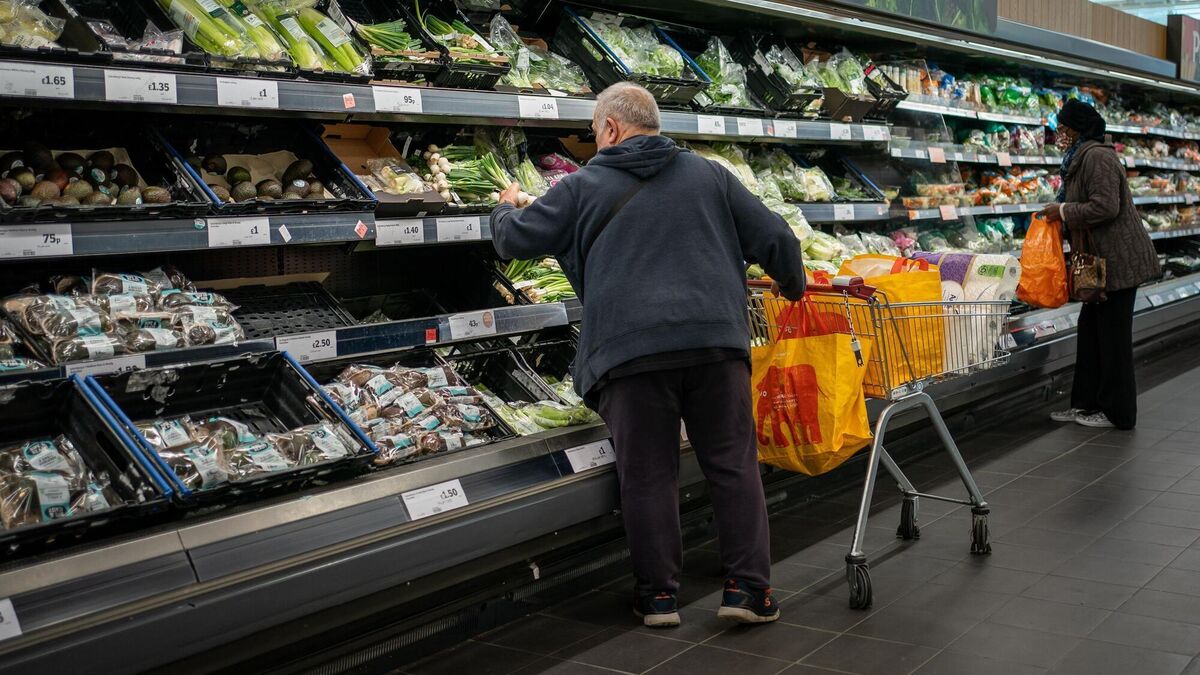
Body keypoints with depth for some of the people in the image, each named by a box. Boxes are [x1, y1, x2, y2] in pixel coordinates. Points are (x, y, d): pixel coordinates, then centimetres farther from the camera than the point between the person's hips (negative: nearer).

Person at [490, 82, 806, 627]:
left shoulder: (583, 187, 10)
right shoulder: (708, 174, 16)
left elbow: (515, 240, 16)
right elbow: (774, 238, 14)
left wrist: (506, 208, 38)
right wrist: (793, 286, 33)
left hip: (630, 352, -1)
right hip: (716, 340, 2)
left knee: (647, 477, 7)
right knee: (734, 466, 9)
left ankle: (658, 595, 13)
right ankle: (748, 588, 9)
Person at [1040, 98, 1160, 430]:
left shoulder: (1097, 157, -17)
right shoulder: (1082, 157, 16)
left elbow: (1105, 207, -26)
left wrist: (1064, 212, -16)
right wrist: (1060, 213, 11)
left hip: (1119, 262, -11)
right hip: (1102, 261, 11)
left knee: (1113, 337, -3)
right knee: (1090, 331, 14)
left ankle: (1117, 412, 6)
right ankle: (1086, 404, 21)